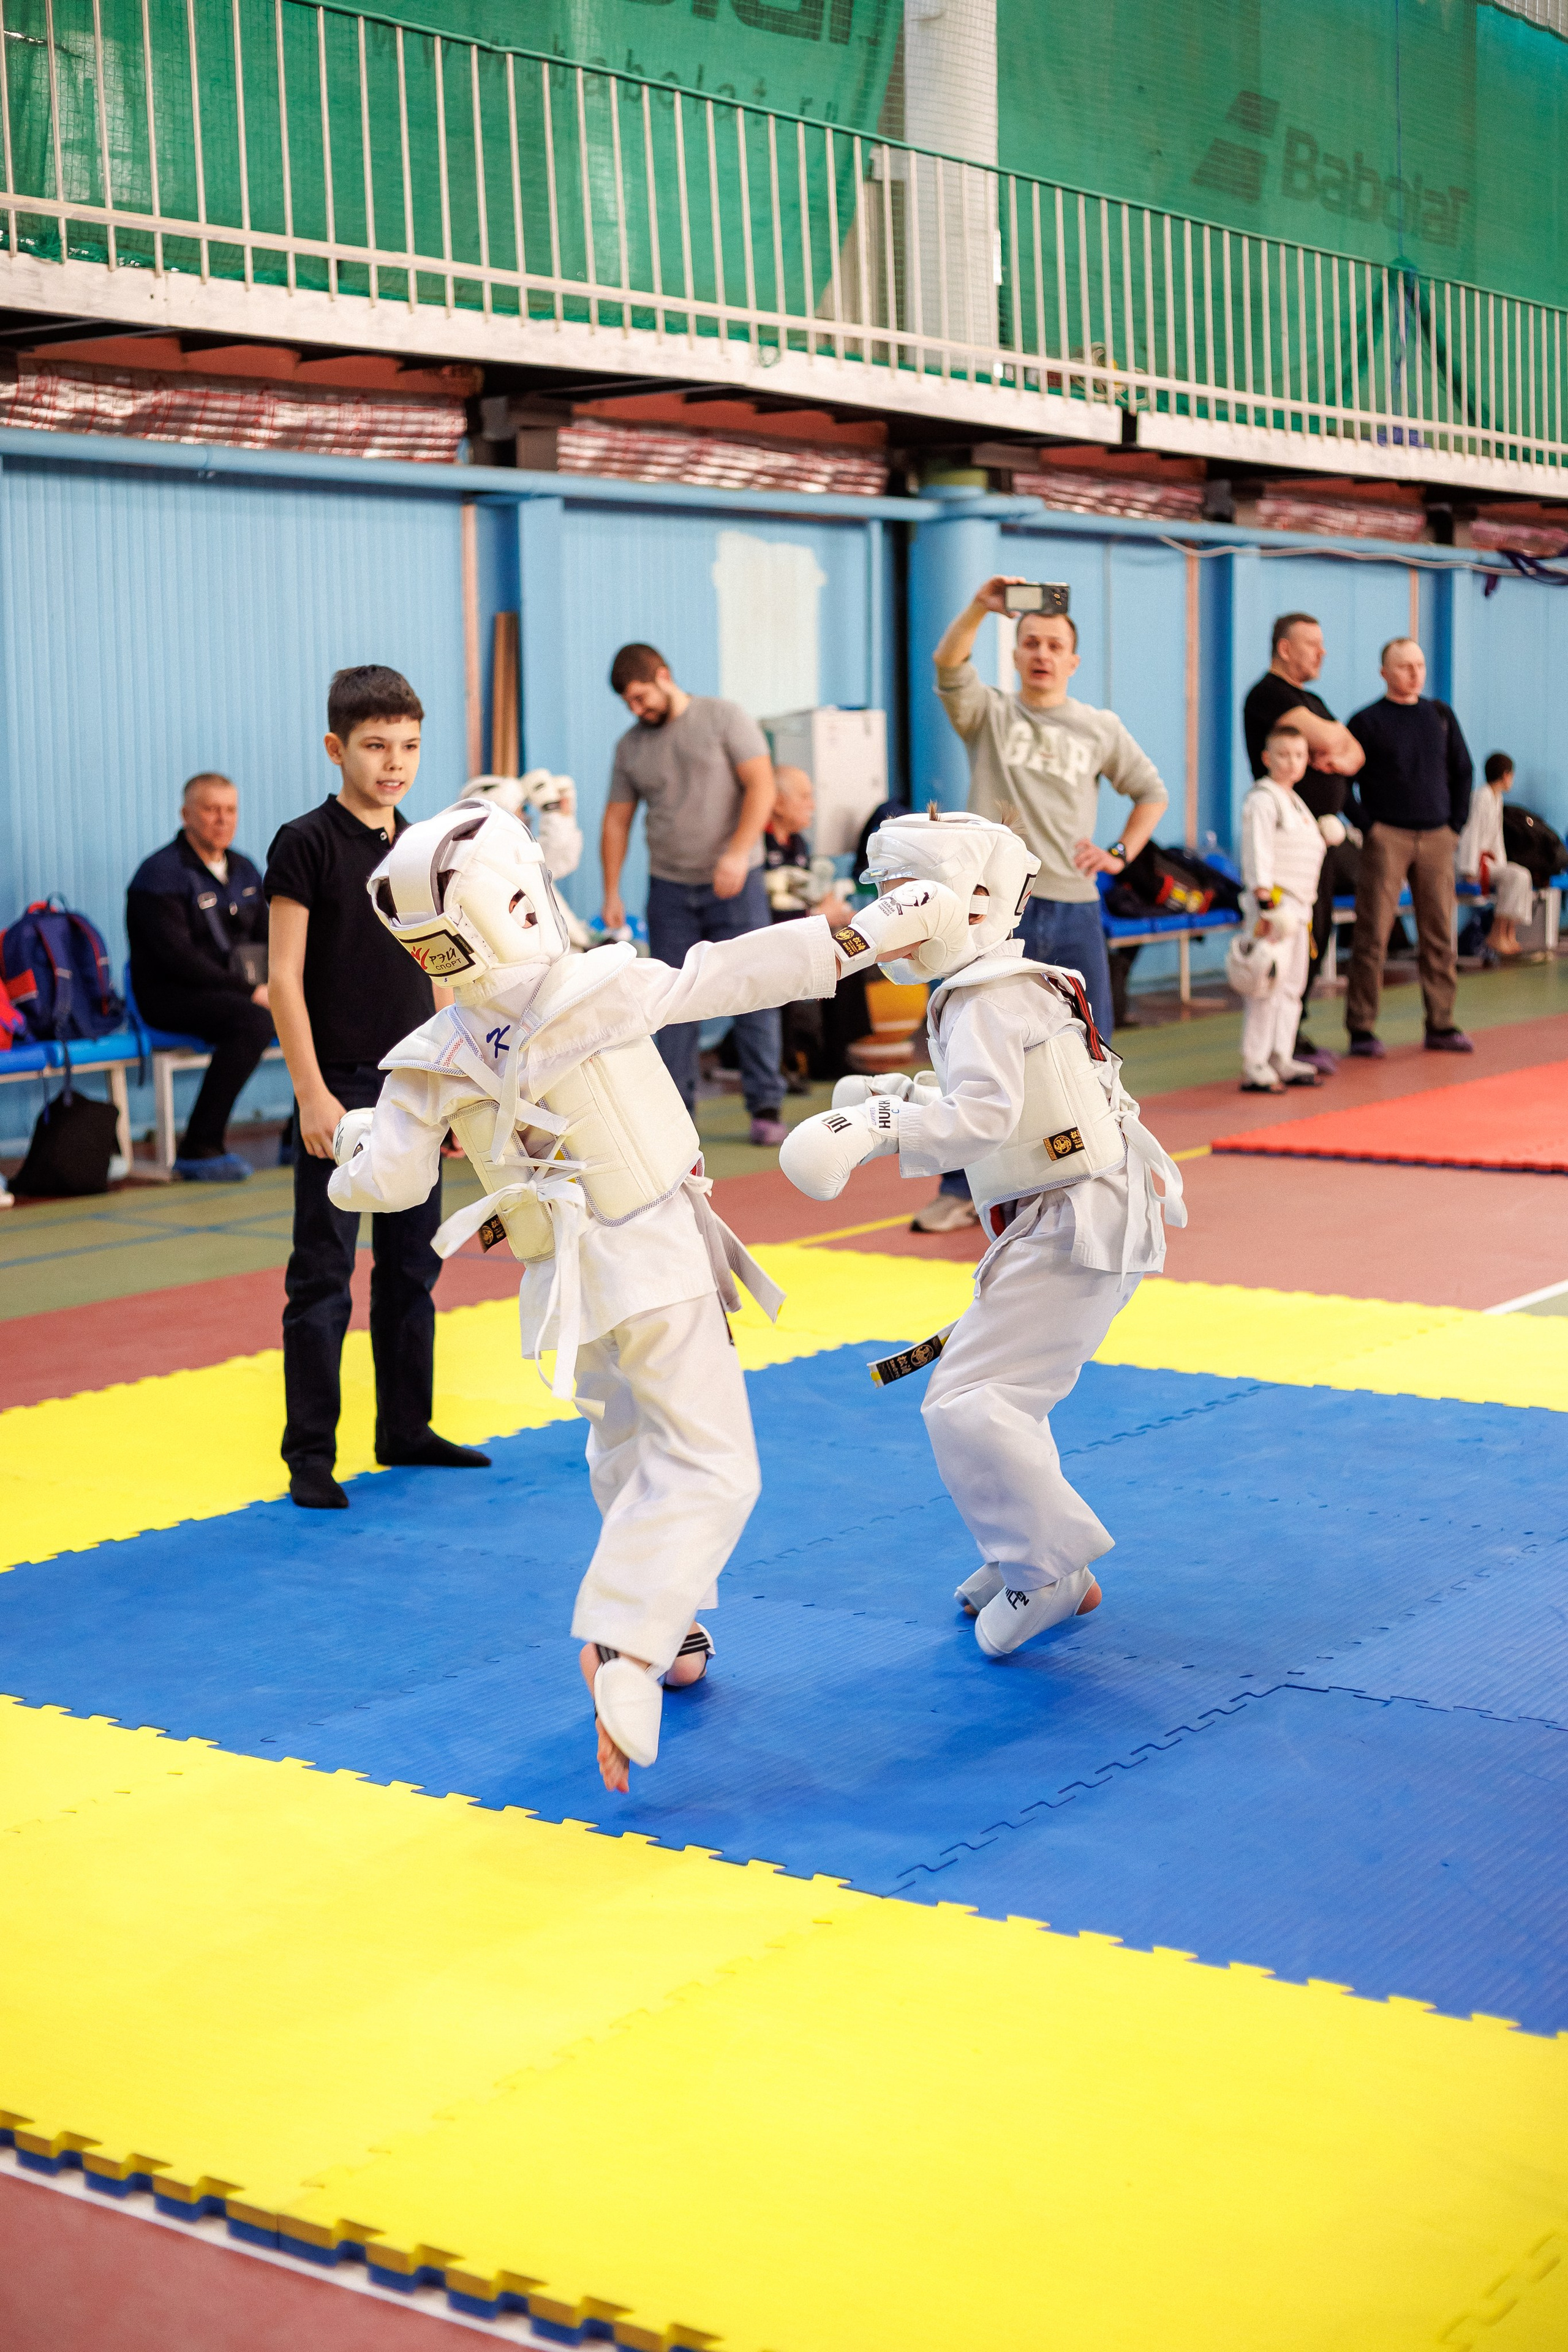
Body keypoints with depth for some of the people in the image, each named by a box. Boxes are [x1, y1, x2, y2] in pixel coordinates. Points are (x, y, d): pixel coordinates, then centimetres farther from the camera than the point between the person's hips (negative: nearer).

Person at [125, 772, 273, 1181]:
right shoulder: (160, 873, -10)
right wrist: (249, 992, -22)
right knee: (254, 1022, -36)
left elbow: (268, 937, 17)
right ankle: (199, 1150, -30)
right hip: (172, 996, -7)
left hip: (236, 989, 7)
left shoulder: (243, 870, 15)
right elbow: (178, 956, -19)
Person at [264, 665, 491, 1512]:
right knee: (323, 1275, -2)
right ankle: (310, 1453, 4)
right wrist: (311, 1092, -15)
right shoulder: (305, 844, -8)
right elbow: (286, 978, -10)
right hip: (340, 1087, -6)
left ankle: (406, 1428, 24)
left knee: (413, 1266, 13)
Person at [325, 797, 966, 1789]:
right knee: (706, 1466, -4)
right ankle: (626, 1644, -22)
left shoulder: (436, 1062, -9)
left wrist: (355, 1134, 19)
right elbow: (744, 972, -11)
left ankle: (673, 1632, 34)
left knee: (629, 1454, 25)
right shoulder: (609, 985, -19)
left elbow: (386, 1183, -4)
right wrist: (871, 929, -1)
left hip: (570, 1285, 5)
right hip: (658, 1261, -5)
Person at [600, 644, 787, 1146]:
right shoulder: (631, 746, 11)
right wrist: (611, 893, 6)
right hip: (669, 888, 4)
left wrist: (738, 853, -21)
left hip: (733, 883, -4)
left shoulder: (725, 719, -2)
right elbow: (617, 821, 13)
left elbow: (761, 786, -10)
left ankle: (766, 1106, 2)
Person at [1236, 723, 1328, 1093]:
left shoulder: (1295, 802, 18)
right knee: (1269, 986, -10)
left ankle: (1281, 1061, 17)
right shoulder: (1263, 800, -10)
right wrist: (1266, 905, -23)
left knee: (1292, 986, 11)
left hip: (1299, 906, 9)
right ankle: (1254, 1067, -8)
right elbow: (1258, 854, -17)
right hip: (1274, 901, -9)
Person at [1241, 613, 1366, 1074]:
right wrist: (1336, 735, 3)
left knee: (1315, 936, 12)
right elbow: (1326, 738, -21)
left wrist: (1340, 759, -7)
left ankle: (1293, 1033, 19)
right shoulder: (1269, 694, -10)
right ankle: (1287, 1043, -6)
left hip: (1323, 832, 10)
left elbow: (1355, 752, 16)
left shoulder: (1310, 701, 21)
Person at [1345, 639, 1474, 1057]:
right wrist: (1368, 829, -8)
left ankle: (1441, 1026, 12)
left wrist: (1456, 825, 9)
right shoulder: (1367, 721, -1)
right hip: (1387, 836, -4)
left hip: (1436, 838, 4)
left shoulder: (1440, 715, 12)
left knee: (1439, 935, 4)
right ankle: (1361, 1029, -3)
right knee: (1373, 934, -7)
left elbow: (1463, 771, 17)